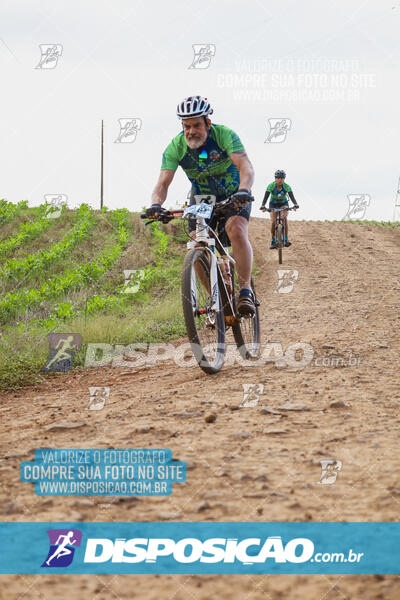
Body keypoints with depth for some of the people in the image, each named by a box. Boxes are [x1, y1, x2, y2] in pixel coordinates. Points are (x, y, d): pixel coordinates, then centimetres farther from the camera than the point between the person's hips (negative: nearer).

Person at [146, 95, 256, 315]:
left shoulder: (224, 135, -26)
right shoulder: (175, 147, -19)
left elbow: (246, 167, -38)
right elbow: (163, 182, -26)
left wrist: (243, 191, -59)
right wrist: (156, 204, -48)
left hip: (233, 196, -3)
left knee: (236, 230, -30)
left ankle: (245, 291, -25)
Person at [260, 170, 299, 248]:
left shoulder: (287, 186, -23)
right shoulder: (271, 186, -25)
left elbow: (292, 197, -32)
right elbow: (266, 197, -32)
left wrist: (295, 205, -51)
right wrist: (263, 206, -49)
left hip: (283, 204, 0)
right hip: (273, 204, 0)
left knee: (285, 218, -26)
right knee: (273, 222, -17)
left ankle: (286, 240, -22)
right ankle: (273, 241, -2)